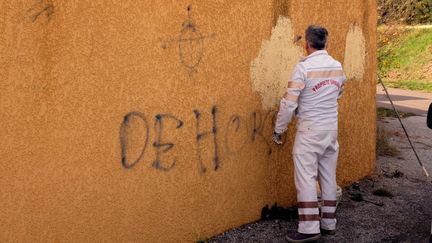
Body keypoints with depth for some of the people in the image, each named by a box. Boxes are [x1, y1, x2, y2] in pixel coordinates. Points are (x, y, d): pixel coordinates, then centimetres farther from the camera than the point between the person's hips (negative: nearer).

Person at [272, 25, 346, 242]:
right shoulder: (337, 66, 5)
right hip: (332, 128, 7)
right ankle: (328, 222, 21)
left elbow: (289, 103, -15)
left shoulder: (304, 67, -14)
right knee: (328, 176, 13)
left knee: (306, 177, -3)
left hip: (310, 129, -6)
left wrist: (278, 130, -4)